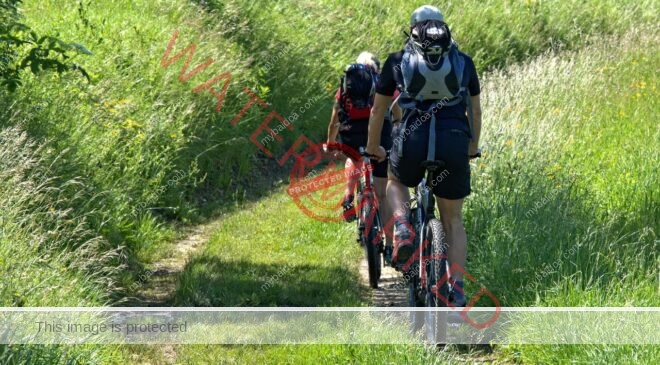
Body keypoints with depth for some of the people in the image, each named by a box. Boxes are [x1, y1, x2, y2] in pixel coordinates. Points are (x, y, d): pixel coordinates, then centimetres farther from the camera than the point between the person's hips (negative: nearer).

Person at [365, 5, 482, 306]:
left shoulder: (398, 61, 16)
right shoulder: (464, 62, 18)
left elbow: (378, 110, 23)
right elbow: (475, 111, 27)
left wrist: (373, 148, 38)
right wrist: (473, 148, 43)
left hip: (413, 143, -1)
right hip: (455, 144, 1)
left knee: (396, 182, 33)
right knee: (453, 220, 17)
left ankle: (402, 230, 4)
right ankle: (457, 290, 6)